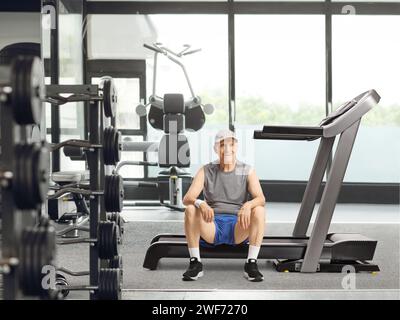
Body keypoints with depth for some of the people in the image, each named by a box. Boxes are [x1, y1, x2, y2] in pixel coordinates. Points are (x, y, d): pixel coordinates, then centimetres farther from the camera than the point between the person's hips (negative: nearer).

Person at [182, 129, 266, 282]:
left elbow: (261, 199, -14)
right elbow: (187, 198, -10)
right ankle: (195, 263, -19)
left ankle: (251, 264, -22)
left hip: (238, 229, 0)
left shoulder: (247, 171, 1)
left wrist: (247, 205, -38)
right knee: (190, 210, -28)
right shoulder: (206, 171, 2)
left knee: (259, 210, -28)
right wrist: (200, 204, -34)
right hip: (211, 228, 0)